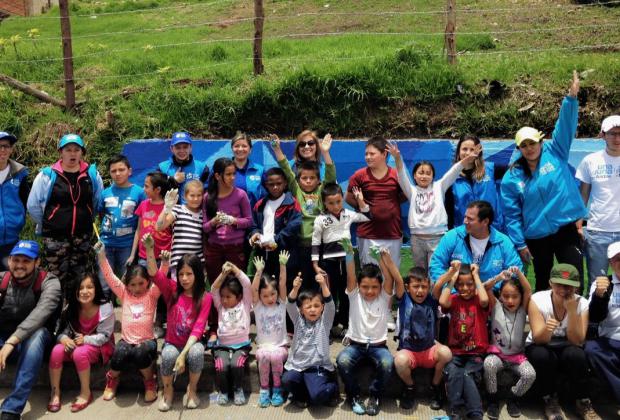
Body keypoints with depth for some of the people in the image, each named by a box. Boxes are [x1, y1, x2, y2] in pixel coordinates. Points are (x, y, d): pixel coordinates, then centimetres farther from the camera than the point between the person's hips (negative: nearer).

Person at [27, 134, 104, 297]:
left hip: (82, 236, 3)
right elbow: (33, 205, 2)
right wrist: (47, 225, 11)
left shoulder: (92, 174, 1)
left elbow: (98, 203, 15)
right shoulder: (47, 175, -6)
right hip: (55, 236, -3)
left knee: (79, 279, 11)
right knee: (57, 279, -3)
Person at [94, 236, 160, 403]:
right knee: (120, 353, -31)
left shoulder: (151, 295, 0)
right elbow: (109, 276, 0)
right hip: (126, 340, 2)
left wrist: (150, 250, -29)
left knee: (141, 353, -34)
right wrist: (101, 255, -15)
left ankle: (150, 381, -2)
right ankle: (112, 378, 4)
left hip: (146, 341, -2)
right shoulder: (124, 294, 7)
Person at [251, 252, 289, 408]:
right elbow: (253, 289, -14)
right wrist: (259, 271, -26)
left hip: (280, 346, 0)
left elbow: (283, 285, -10)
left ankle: (277, 388, -12)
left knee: (275, 355, -33)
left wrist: (282, 265, -22)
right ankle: (264, 388, -14)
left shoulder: (281, 304, 2)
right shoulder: (258, 307, 2)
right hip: (263, 346, 0)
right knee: (264, 355, -33)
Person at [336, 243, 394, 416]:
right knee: (342, 360, -31)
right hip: (355, 344, 0)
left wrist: (384, 257, -34)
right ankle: (354, 395, -5)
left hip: (378, 345, 0)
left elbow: (390, 279, -17)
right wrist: (349, 253, -34)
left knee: (387, 363, -32)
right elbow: (350, 276, -17)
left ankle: (375, 396, -5)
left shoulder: (384, 298, 0)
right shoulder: (354, 296, -1)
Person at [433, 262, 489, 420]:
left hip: (476, 352, -1)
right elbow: (442, 302, -18)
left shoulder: (478, 301, 2)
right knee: (452, 372, -29)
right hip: (455, 351, 1)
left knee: (467, 375, -29)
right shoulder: (454, 300, 5)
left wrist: (476, 275, -11)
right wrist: (452, 277, -9)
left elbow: (484, 300, -24)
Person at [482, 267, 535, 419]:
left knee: (530, 374, -26)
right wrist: (499, 277, -32)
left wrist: (519, 273, -34)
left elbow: (528, 291, -17)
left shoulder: (522, 310, 0)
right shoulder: (496, 307, -1)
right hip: (497, 353, -1)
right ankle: (493, 399, -10)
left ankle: (513, 398, 3)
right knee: (488, 364, -34)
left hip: (517, 355, 1)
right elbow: (485, 288, -15)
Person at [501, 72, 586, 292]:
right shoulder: (512, 177, -1)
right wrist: (519, 244, -4)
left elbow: (565, 126, -12)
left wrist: (571, 98, -26)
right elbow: (511, 214, 0)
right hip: (536, 237, 1)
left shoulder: (554, 154, 0)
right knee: (543, 284, 15)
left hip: (566, 229, -1)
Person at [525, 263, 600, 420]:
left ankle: (583, 403, -10)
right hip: (541, 348, -1)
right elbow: (538, 339, -24)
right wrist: (547, 329, -48)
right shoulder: (537, 300, -20)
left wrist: (572, 311, -32)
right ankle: (550, 401, -9)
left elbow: (577, 341, -20)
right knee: (542, 356, -35)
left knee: (576, 354, -32)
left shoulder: (582, 303, -14)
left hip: (567, 349, 1)